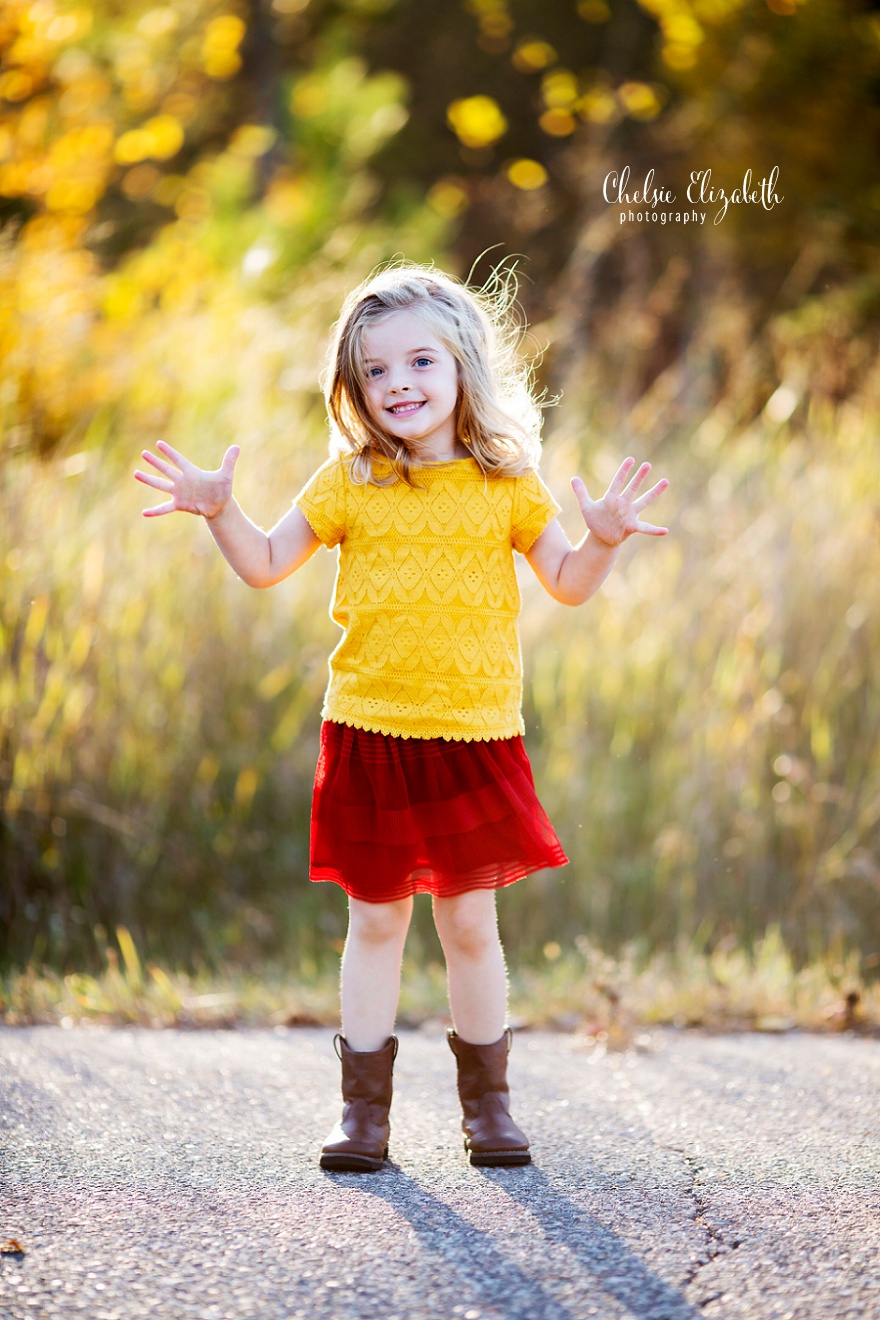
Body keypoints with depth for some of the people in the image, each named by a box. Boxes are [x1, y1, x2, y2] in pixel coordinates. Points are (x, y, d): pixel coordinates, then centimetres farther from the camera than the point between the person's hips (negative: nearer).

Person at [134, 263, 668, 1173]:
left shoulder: (505, 484, 4)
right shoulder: (349, 482, 4)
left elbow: (568, 583, 11)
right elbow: (266, 565, 9)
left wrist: (603, 540, -8)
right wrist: (218, 513, -7)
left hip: (474, 738, 0)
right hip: (368, 732, 1)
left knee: (470, 926, 5)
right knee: (374, 924, 6)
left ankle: (487, 1106, 18)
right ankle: (364, 1110, 13)